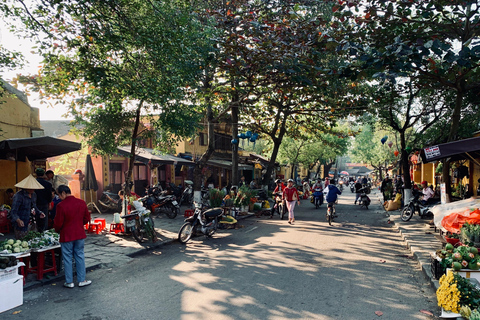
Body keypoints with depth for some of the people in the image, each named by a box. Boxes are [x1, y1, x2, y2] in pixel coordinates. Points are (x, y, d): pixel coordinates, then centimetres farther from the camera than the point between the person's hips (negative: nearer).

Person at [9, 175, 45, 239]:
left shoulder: (33, 195, 7)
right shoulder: (19, 196, -18)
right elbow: (13, 212, -23)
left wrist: (39, 213, 3)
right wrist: (18, 220, -40)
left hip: (30, 224, 7)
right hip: (21, 225, -7)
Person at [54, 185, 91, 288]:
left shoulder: (61, 206, -18)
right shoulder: (82, 203, -3)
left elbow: (58, 223, -12)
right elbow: (87, 218, 6)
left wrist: (57, 229, 9)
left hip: (66, 236, -4)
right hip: (80, 234, 4)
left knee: (67, 258, 9)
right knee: (80, 256, 13)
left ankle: (69, 282, 18)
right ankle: (82, 280, 18)